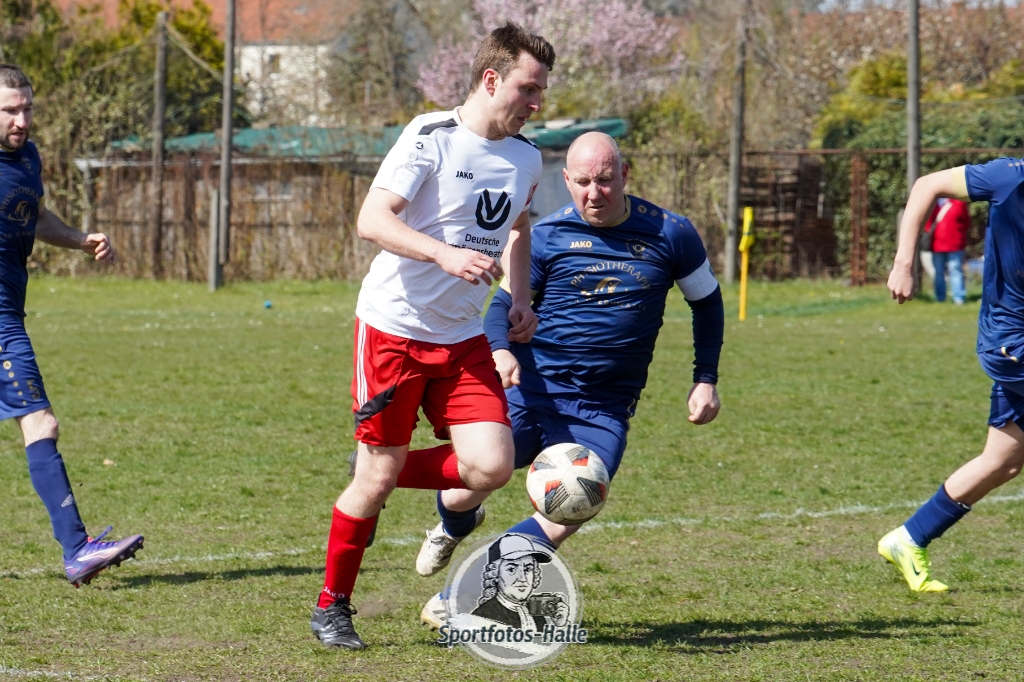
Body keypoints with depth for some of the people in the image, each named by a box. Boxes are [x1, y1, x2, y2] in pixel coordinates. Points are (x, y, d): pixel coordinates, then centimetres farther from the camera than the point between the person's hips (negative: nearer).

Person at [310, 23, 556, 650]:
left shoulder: (525, 157, 7)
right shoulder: (430, 139, -13)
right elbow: (372, 220, -22)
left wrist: (522, 298, 12)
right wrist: (445, 254, -35)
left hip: (463, 338, 6)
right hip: (394, 326, -6)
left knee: (492, 467, -11)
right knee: (376, 479, -2)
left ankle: (383, 470, 16)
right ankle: (331, 607, 17)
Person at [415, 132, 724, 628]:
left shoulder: (670, 235, 2)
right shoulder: (548, 236, 1)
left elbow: (706, 301, 16)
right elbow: (505, 301, 5)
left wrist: (706, 380, 11)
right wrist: (500, 349, -18)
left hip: (604, 409, 0)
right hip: (529, 387, 0)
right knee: (465, 488, -11)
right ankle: (455, 528, 30)